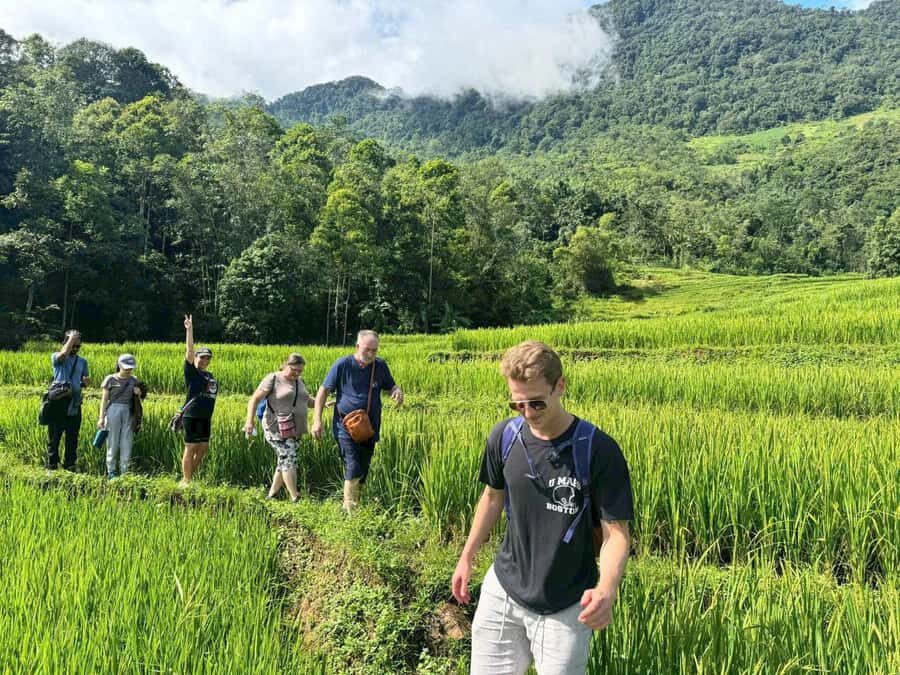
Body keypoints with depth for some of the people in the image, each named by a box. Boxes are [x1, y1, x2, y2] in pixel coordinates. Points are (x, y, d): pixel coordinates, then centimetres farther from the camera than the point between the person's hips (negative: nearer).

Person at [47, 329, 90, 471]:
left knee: (72, 437, 7)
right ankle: (51, 465, 10)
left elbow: (86, 379, 20)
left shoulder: (82, 361, 13)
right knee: (54, 436, 3)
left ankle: (70, 466, 14)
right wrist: (71, 338, -13)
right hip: (58, 402, -4)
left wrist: (86, 381, -3)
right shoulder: (56, 357, 0)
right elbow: (64, 354, -23)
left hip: (74, 404, 4)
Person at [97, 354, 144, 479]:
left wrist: (139, 393, -4)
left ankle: (125, 472, 11)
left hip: (128, 412, 3)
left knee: (127, 443, 3)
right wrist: (101, 417, -5)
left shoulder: (134, 380, 10)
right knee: (113, 442, 3)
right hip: (113, 411, -3)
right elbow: (104, 399, -1)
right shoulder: (110, 379, -1)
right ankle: (111, 472, 13)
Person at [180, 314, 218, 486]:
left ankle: (189, 477, 23)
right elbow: (189, 350, -14)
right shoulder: (191, 371, -4)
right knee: (190, 448, -2)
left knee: (203, 448, 9)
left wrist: (209, 416, 15)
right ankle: (186, 481, 8)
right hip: (192, 416, -7)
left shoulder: (210, 376, 13)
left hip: (205, 418, 7)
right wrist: (189, 329, -21)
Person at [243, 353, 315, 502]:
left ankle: (271, 495, 21)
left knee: (283, 462, 10)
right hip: (277, 429, -7)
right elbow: (254, 400, -9)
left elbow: (308, 400, 26)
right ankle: (295, 499, -14)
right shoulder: (273, 379, -7)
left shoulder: (299, 381, 14)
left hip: (295, 430, 7)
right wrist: (249, 421, -19)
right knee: (288, 459, -15)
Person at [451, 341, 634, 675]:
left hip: (566, 606, -3)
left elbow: (616, 531, -16)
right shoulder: (504, 436, -8)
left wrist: (606, 590, -33)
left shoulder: (598, 450, -20)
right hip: (503, 589, 4)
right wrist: (467, 557, 14)